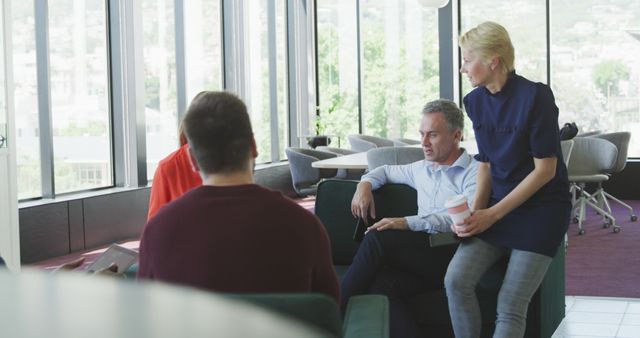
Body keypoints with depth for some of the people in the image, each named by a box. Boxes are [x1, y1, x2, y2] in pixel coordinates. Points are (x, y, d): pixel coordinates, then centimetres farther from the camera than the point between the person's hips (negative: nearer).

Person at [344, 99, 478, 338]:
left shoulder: (474, 172, 0)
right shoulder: (422, 169, 23)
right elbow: (387, 171, 40)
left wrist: (407, 223, -22)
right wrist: (365, 184, 16)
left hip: (455, 256, -6)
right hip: (423, 253, 6)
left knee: (379, 238, -25)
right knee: (381, 285, -28)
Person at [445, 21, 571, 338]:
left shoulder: (535, 96, -16)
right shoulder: (475, 101, 3)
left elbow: (545, 170, -15)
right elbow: (486, 164, 9)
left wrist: (493, 214, -16)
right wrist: (476, 211, -8)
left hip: (541, 206, -5)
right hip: (499, 204, 5)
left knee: (510, 306, -12)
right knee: (456, 279, -17)